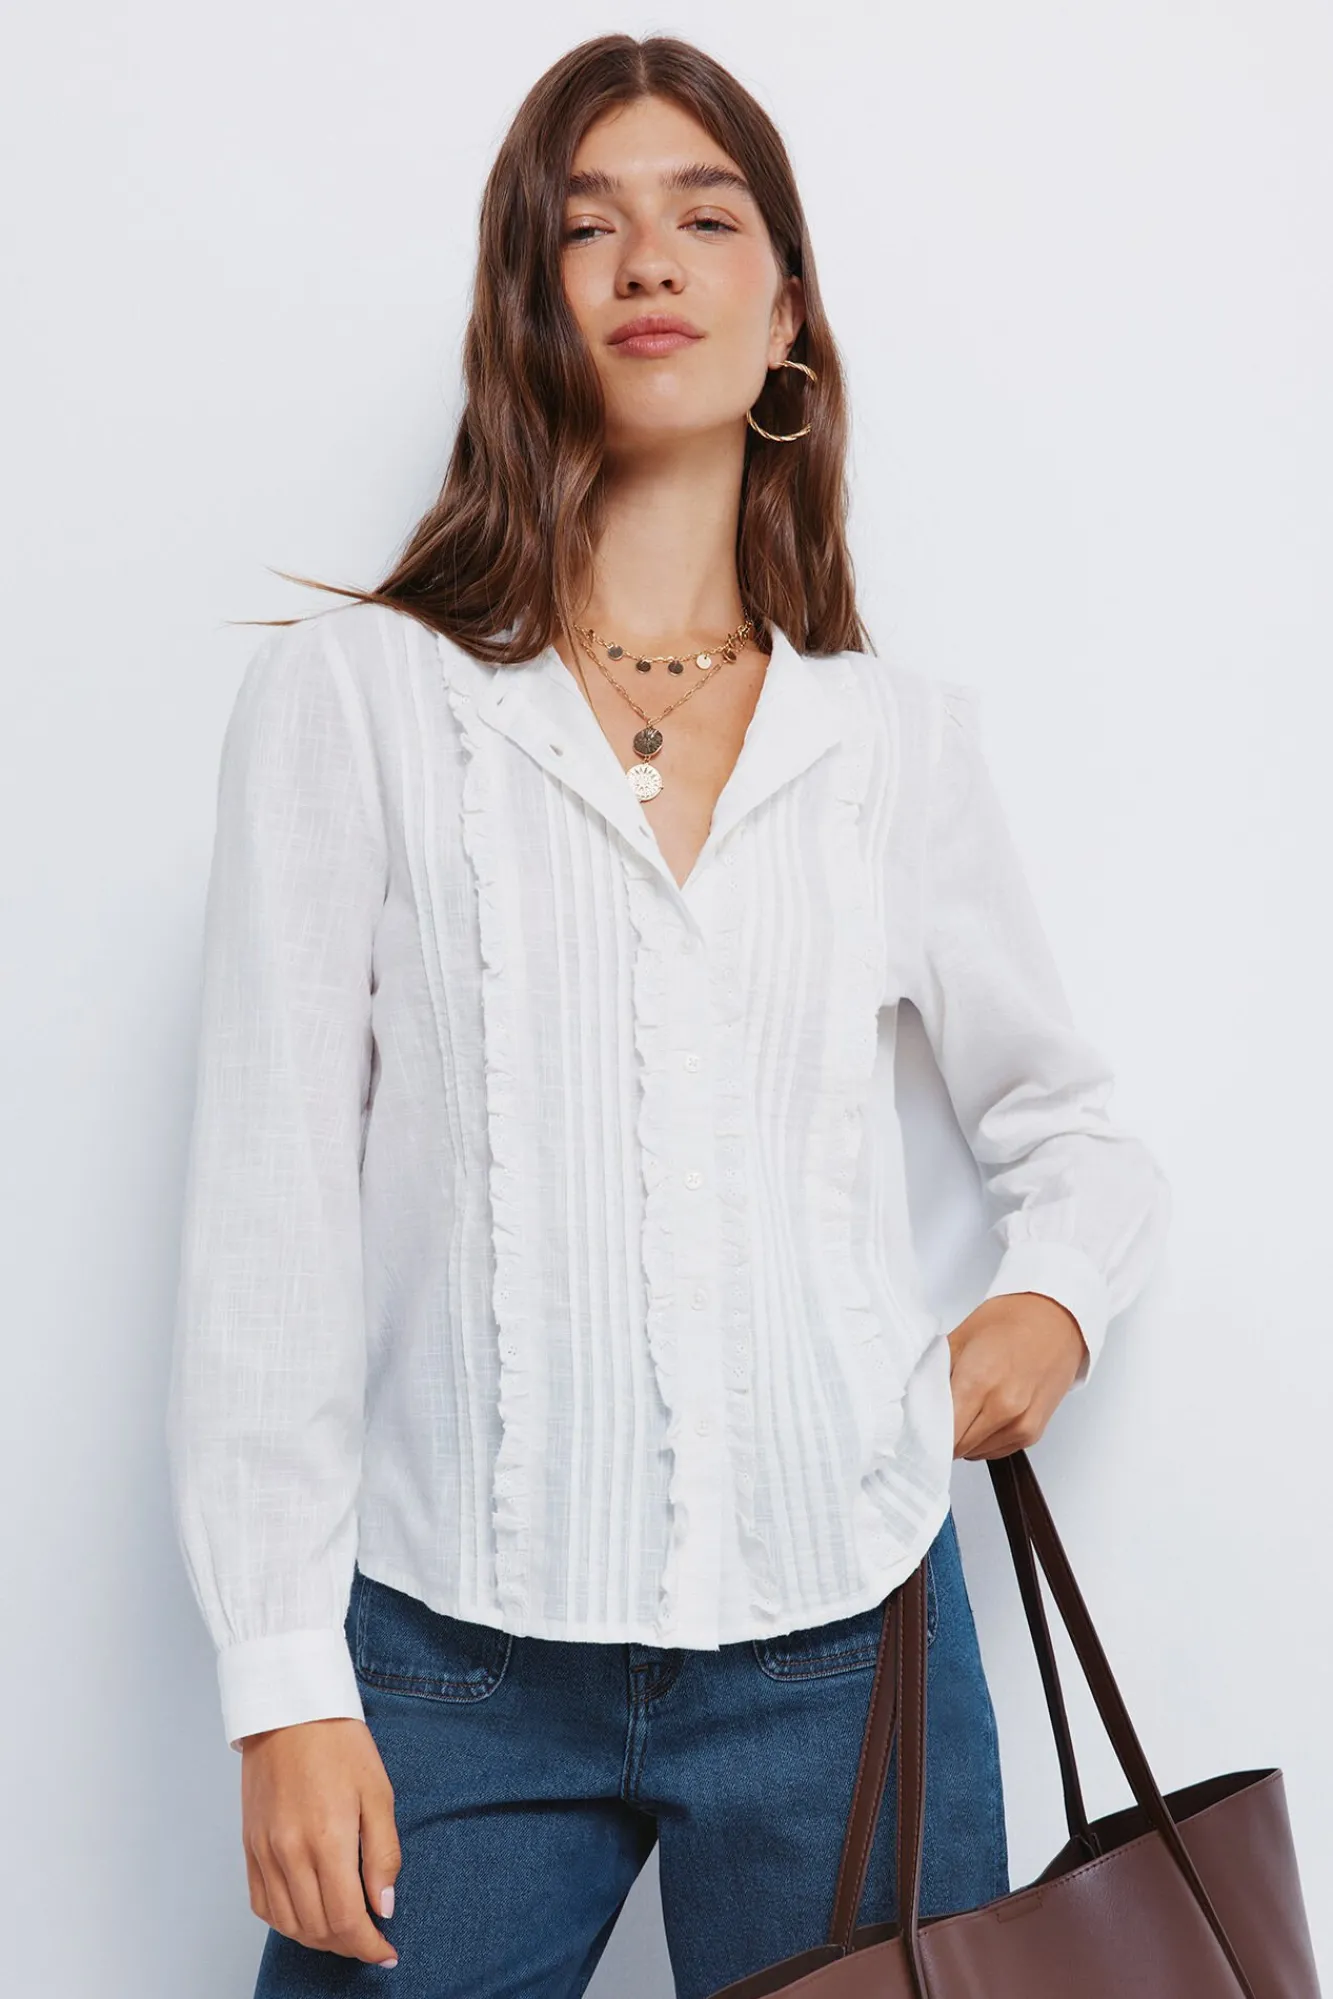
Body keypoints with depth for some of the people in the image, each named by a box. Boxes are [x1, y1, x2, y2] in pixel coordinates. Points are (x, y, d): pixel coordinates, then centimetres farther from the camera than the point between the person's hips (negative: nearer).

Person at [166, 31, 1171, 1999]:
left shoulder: (900, 738, 6)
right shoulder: (353, 696, -1)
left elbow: (1075, 1125, 19)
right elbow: (270, 1206, -4)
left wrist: (1054, 1299, -2)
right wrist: (286, 1680, -7)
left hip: (845, 1638, 2)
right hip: (456, 1649, -2)